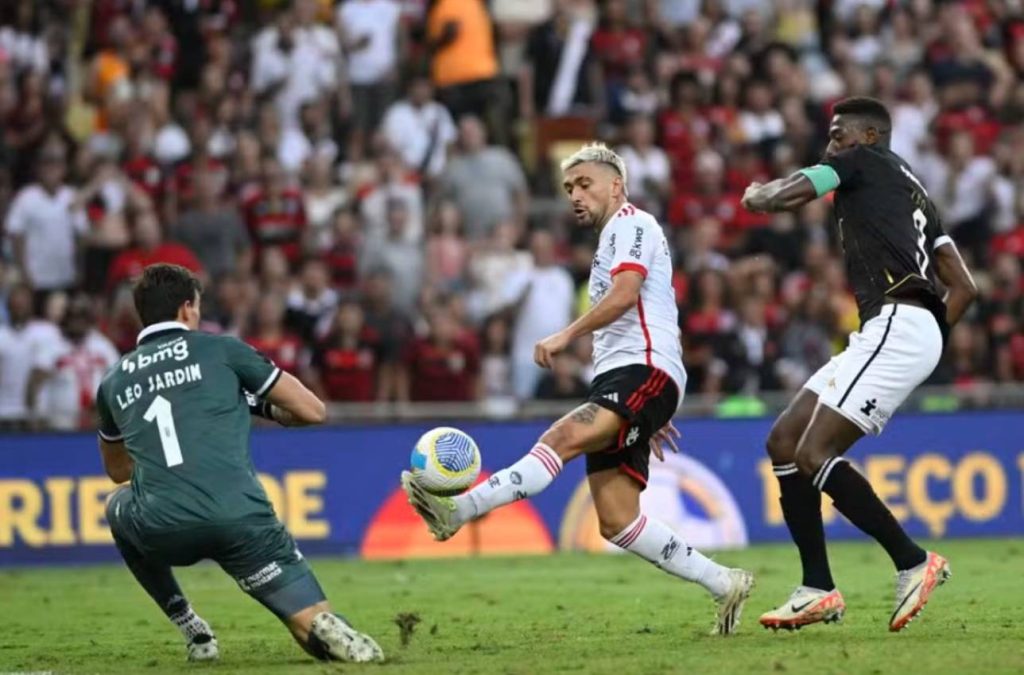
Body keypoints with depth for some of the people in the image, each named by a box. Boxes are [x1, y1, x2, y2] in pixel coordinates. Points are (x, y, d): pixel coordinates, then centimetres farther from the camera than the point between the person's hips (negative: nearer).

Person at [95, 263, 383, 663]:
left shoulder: (113, 381, 20)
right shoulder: (221, 349, 12)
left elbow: (117, 469, 37)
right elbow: (313, 411, 14)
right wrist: (262, 408, 34)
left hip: (160, 532, 2)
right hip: (240, 521, -2)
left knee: (119, 507, 36)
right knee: (315, 627, 9)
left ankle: (192, 631, 24)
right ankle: (327, 631, -29)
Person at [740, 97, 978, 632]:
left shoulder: (866, 162, 5)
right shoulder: (912, 193, 29)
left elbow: (772, 200, 1)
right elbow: (964, 288, 24)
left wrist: (755, 193, 23)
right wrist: (931, 337, 24)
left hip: (896, 324, -10)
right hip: (891, 333, 10)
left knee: (814, 454, -16)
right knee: (784, 441, 8)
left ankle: (912, 563, -14)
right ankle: (818, 589, 5)